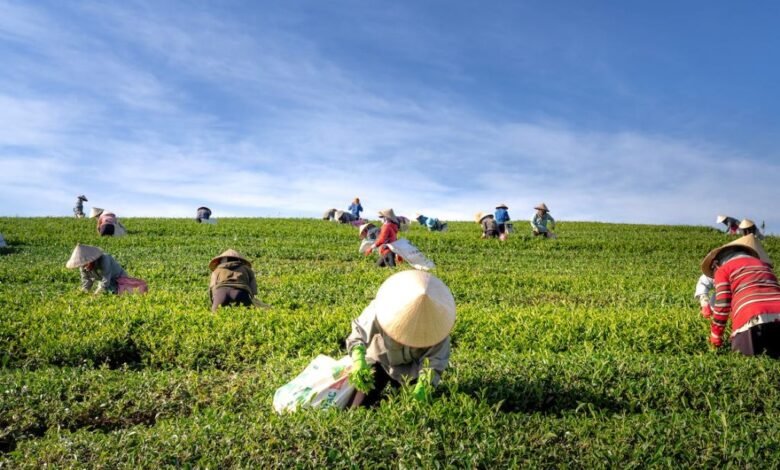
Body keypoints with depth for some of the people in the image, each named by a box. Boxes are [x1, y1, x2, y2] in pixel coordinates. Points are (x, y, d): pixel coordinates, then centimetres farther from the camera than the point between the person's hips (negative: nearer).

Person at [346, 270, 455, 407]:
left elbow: (435, 360, -26)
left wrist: (424, 386, -43)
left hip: (412, 368, 1)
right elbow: (359, 334, -27)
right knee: (360, 407, -6)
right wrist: (358, 361, -45)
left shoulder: (436, 323, -30)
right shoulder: (380, 309, -34)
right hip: (381, 360, -1)